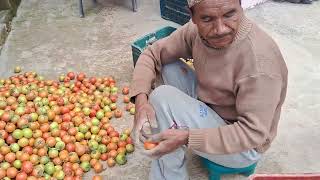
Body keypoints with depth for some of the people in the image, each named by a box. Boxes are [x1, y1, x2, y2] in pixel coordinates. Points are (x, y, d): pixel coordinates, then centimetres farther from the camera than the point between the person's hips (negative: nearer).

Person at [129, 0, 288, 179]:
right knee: (167, 68, -5)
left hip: (243, 146, -7)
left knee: (163, 98, -22)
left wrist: (186, 138, -33)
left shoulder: (261, 63, -33)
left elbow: (253, 133, -28)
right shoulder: (197, 31, -13)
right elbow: (152, 54, -5)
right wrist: (141, 99, -22)